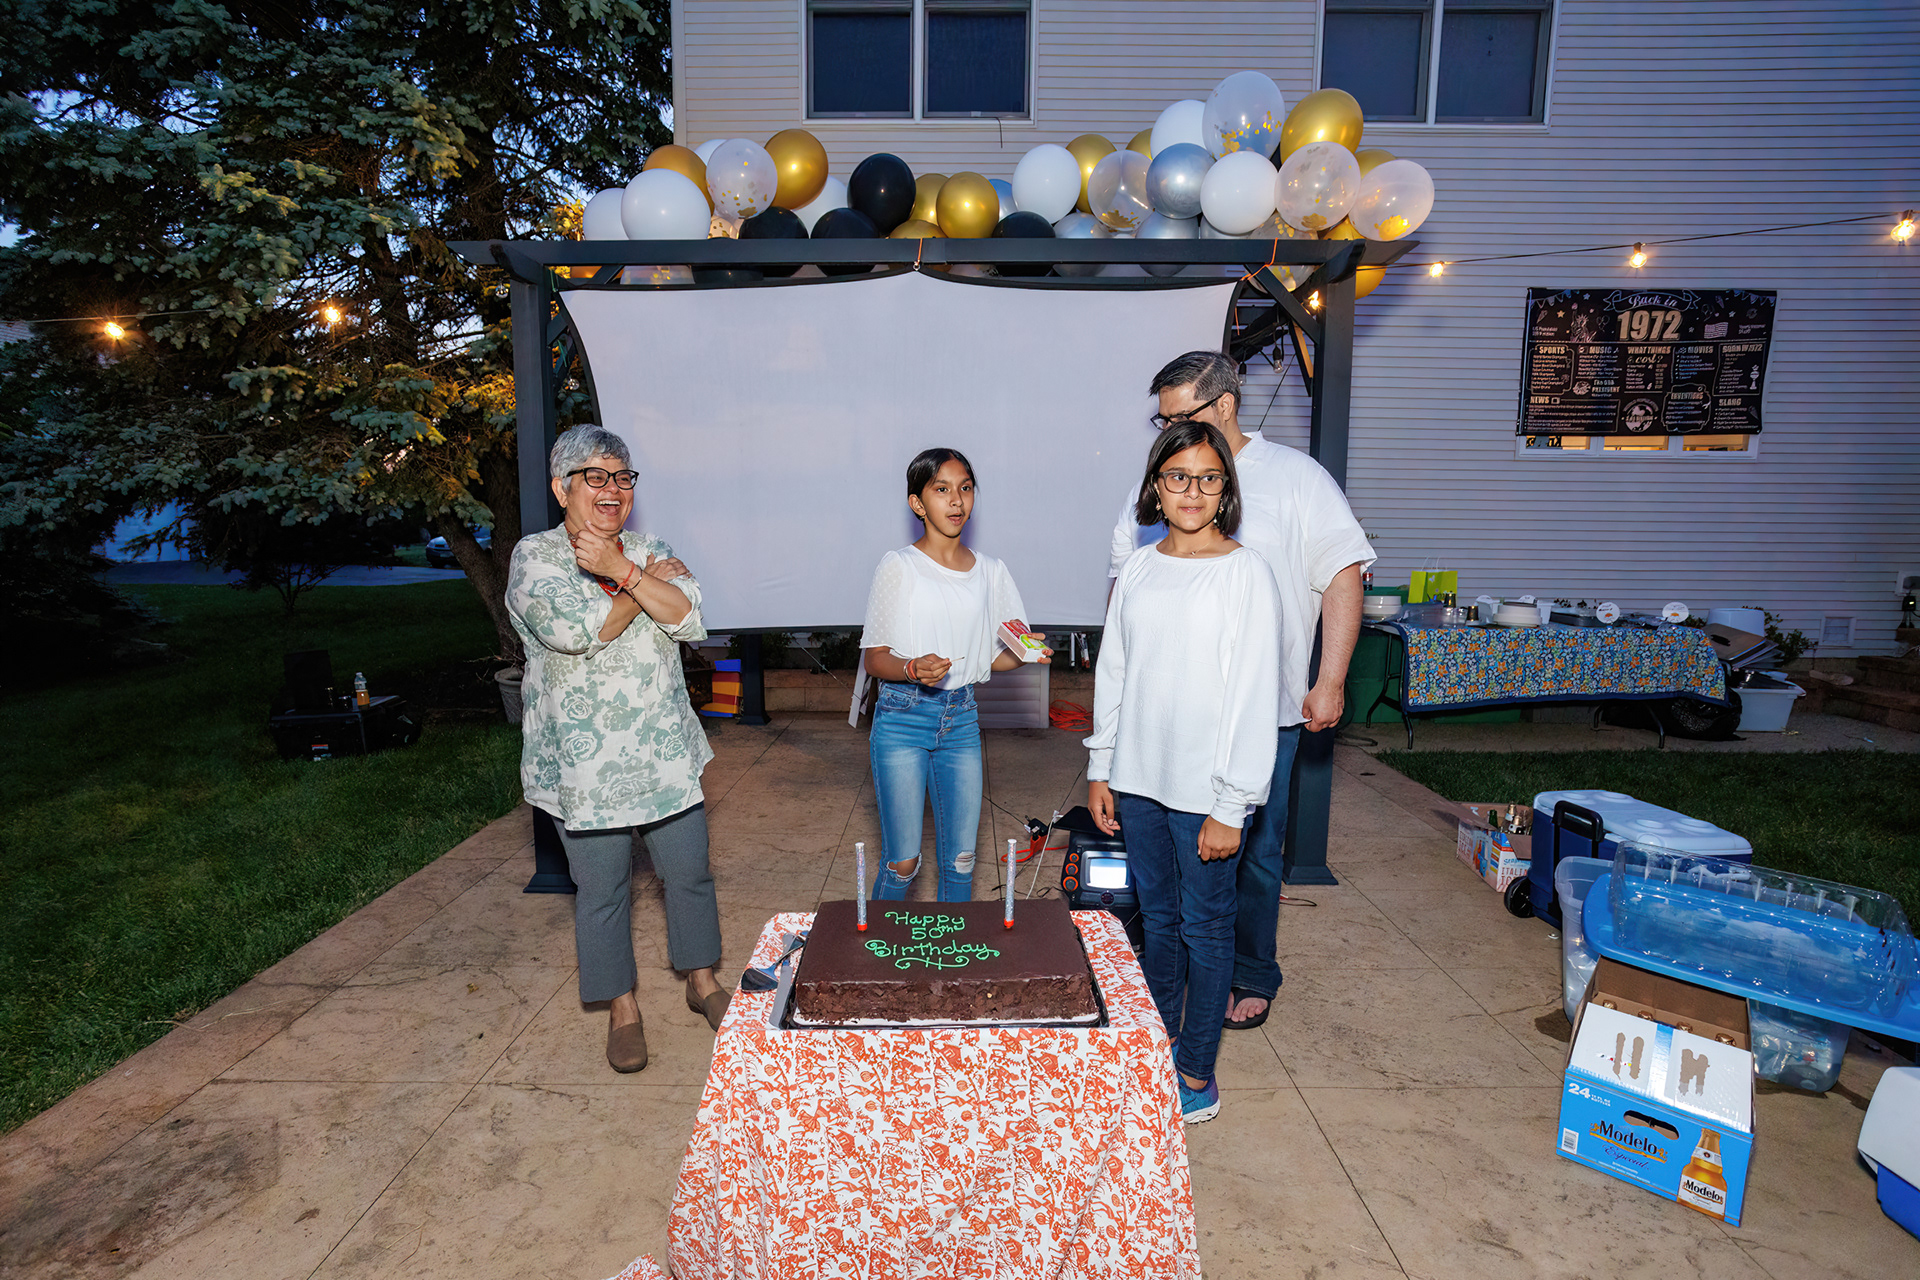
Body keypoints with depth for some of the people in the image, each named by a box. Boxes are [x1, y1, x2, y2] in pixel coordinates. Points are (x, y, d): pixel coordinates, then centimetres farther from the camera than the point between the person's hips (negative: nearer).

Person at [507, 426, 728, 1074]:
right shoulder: (535, 556, -4)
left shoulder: (650, 550, 7)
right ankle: (622, 1008, 28)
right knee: (602, 889, 9)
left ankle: (702, 981, 34)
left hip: (665, 752, 4)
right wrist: (647, 582, -11)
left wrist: (621, 570, -19)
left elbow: (689, 618, -10)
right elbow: (577, 629, -22)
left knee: (690, 872, 12)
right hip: (584, 762, -3)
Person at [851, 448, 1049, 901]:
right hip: (902, 719, -4)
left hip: (961, 719, 4)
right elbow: (873, 660, -6)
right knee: (902, 861, 1)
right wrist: (913, 669, -26)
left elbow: (991, 658, 12)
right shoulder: (899, 567, -6)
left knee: (960, 859, 9)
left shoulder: (991, 571, 6)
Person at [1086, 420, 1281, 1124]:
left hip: (1206, 791, -5)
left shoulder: (1245, 573, -10)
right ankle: (1157, 1048, 37)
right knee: (1157, 919, 18)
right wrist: (1101, 769, 10)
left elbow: (1255, 696, -12)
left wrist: (1231, 806, -13)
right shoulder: (1139, 568, 5)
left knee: (1205, 928, 10)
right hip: (1140, 780, 5)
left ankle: (1197, 1075, 28)